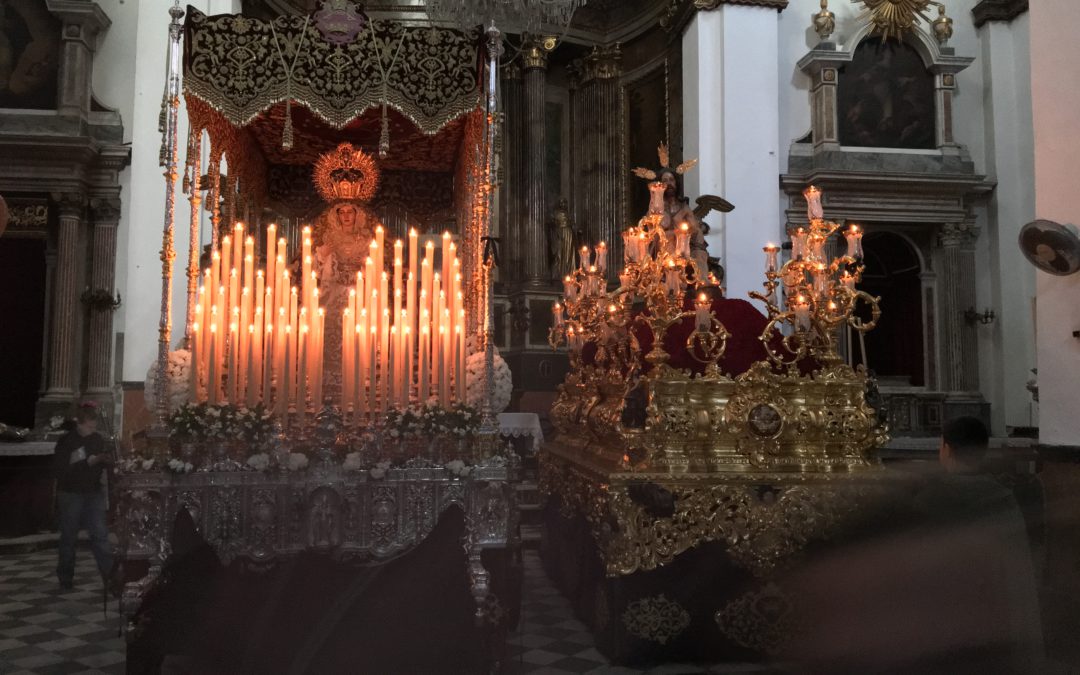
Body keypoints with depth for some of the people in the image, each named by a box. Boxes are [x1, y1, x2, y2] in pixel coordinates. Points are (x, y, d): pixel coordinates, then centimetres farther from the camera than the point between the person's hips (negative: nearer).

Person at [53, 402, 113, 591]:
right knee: (68, 537, 8)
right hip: (71, 494, -3)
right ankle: (66, 578, 20)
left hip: (94, 493, 3)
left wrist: (104, 460, -9)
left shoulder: (98, 439, 3)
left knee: (100, 535, -2)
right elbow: (59, 469, -15)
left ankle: (109, 575, -2)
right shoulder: (66, 441, -9)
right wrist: (88, 462, -21)